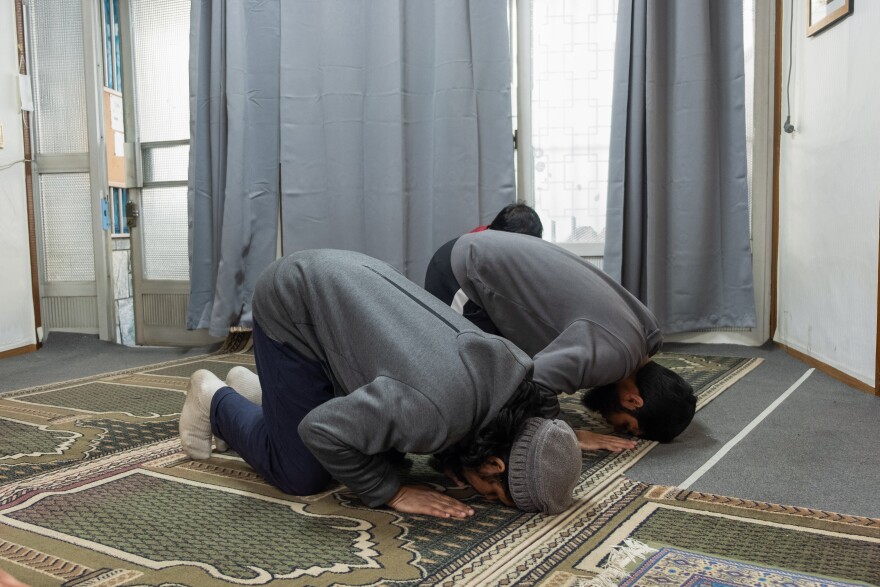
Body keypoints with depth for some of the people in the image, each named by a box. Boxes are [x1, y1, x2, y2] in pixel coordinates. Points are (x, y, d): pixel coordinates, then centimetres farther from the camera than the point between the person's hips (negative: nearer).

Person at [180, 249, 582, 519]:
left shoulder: (506, 378, -9)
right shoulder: (435, 410, -36)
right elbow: (322, 429, -27)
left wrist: (454, 461, -8)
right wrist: (393, 492, -19)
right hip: (293, 306, -7)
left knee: (388, 449, 13)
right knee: (301, 476, -5)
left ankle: (255, 388, 29)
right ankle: (215, 400, 20)